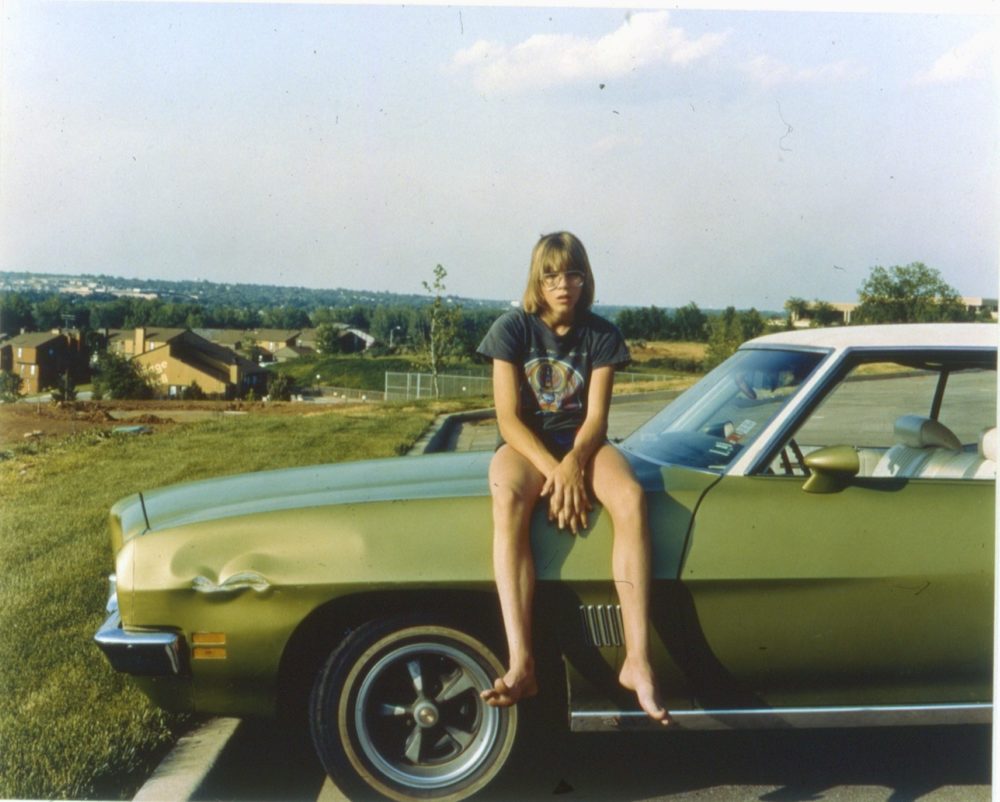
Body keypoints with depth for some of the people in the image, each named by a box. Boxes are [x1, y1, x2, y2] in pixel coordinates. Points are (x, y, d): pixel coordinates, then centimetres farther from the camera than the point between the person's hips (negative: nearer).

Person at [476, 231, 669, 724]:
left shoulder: (601, 335, 1)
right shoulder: (512, 328, -4)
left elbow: (596, 417, -6)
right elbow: (508, 418, -11)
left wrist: (574, 462, -27)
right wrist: (554, 470, -25)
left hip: (582, 441, 2)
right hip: (524, 442, -2)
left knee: (631, 499, -32)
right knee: (508, 501, -38)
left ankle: (637, 660, -35)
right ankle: (521, 665, -46)